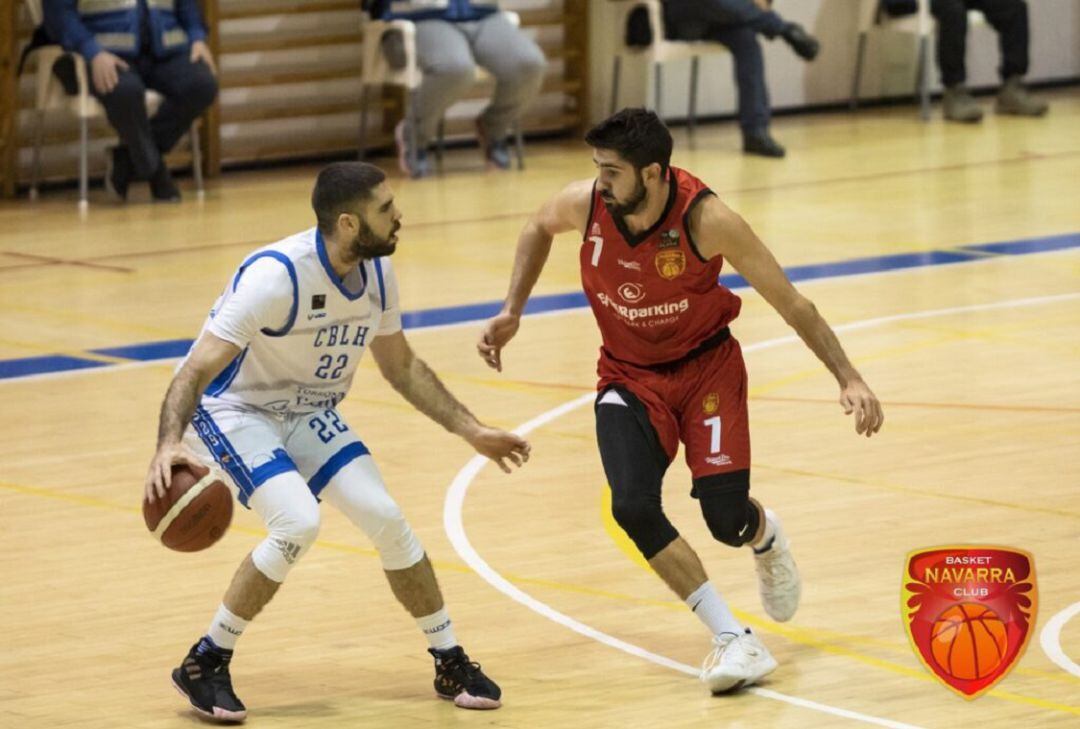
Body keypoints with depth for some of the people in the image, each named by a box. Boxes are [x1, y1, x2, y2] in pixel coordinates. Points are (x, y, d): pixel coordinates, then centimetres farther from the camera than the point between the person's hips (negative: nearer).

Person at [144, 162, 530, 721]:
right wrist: (169, 445, -52)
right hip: (231, 409, -6)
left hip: (307, 412, 7)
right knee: (298, 523, -26)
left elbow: (401, 367, 10)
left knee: (385, 517, -6)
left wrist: (472, 432, 7)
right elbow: (197, 369, -34)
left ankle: (451, 665, 10)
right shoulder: (277, 275, -32)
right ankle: (204, 665, -11)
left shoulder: (377, 273, -8)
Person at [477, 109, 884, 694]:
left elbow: (791, 304, -18)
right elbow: (538, 228, 10)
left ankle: (766, 537, 30)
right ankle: (734, 639, -13)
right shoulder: (585, 204, -19)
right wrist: (512, 312, 5)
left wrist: (848, 378, -21)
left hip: (706, 365, -2)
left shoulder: (704, 218, -27)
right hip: (629, 375, 2)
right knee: (633, 506, -22)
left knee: (726, 518, -12)